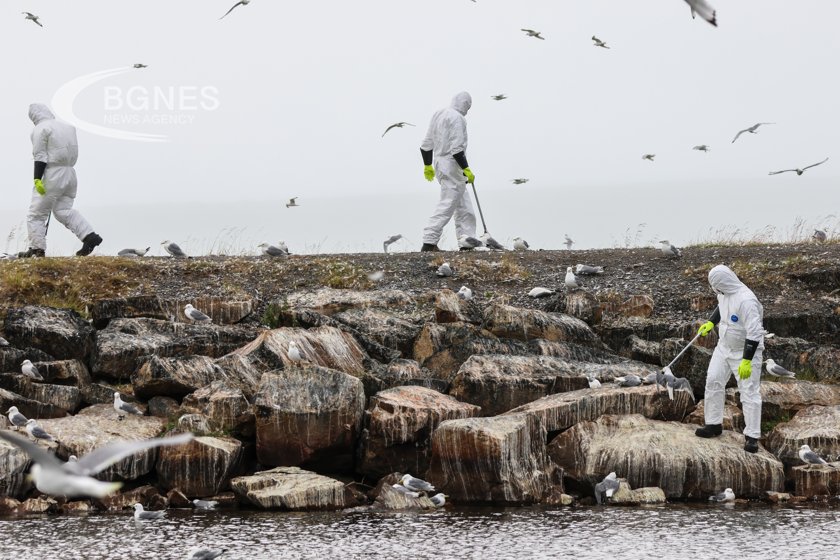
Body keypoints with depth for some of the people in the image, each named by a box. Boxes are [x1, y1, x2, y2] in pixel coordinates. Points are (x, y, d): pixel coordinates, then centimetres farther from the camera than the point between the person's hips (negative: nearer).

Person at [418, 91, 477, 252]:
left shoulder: (438, 115, 15)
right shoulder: (457, 118, -14)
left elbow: (426, 144, 19)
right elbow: (456, 148, -21)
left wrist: (428, 166, 27)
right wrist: (466, 169, -17)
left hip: (439, 162, 10)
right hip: (452, 165, -10)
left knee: (464, 205, 15)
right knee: (447, 205, -9)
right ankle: (429, 243, -12)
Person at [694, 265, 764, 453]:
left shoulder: (746, 300, -31)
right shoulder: (725, 293, -4)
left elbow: (754, 333, -31)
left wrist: (747, 361, -31)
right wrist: (711, 323, 19)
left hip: (746, 351, -8)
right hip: (725, 346, 8)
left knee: (749, 392, -6)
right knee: (713, 381, 8)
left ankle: (752, 436, -1)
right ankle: (714, 425, 22)